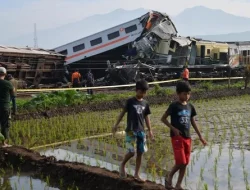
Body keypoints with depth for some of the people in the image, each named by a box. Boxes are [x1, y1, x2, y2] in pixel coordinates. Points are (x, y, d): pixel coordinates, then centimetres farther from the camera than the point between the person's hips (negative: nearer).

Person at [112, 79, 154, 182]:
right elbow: (123, 113, 0)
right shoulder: (130, 101, -4)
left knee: (140, 152, 4)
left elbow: (146, 117, 13)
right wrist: (116, 125, -1)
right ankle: (122, 164, 17)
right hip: (131, 130, -5)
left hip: (141, 131, 5)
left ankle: (136, 174, 13)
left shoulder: (145, 103, 8)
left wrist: (150, 130, 11)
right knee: (132, 151, -12)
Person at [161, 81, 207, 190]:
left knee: (185, 163, 7)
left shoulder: (190, 107, 8)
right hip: (177, 137, -6)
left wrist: (200, 137, 17)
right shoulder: (174, 106, -9)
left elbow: (193, 122, 17)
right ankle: (169, 177, 13)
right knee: (180, 162, -12)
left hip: (187, 138, 6)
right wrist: (173, 129, -15)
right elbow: (163, 118, -5)